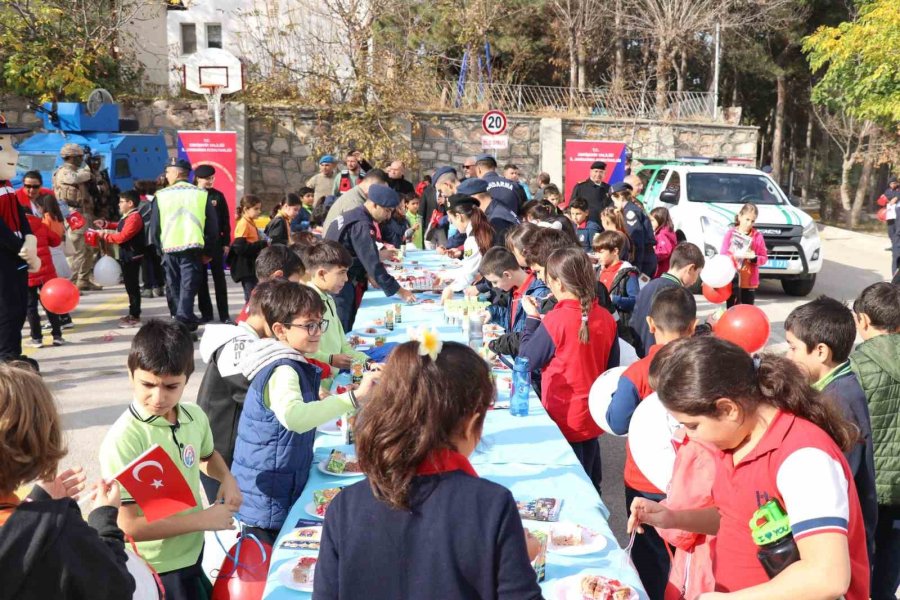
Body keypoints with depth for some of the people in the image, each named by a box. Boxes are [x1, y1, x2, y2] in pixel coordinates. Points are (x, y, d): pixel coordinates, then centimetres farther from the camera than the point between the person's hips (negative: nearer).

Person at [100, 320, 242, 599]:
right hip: (153, 571, -6)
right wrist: (203, 519, -22)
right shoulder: (123, 440, -28)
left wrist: (227, 478, -6)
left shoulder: (195, 416, -9)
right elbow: (129, 526, -28)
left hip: (193, 549, 6)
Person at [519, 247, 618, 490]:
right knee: (590, 481, 19)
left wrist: (532, 318, -2)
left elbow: (528, 360, -9)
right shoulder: (606, 318, -4)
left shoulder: (555, 321, -21)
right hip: (594, 415, 5)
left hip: (564, 418, -5)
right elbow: (611, 365, 5)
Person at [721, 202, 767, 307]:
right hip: (732, 280, -1)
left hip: (750, 281, 1)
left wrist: (754, 258, -18)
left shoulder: (757, 236, 0)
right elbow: (723, 255, -3)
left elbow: (764, 258, 3)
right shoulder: (730, 233, -3)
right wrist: (735, 256, -22)